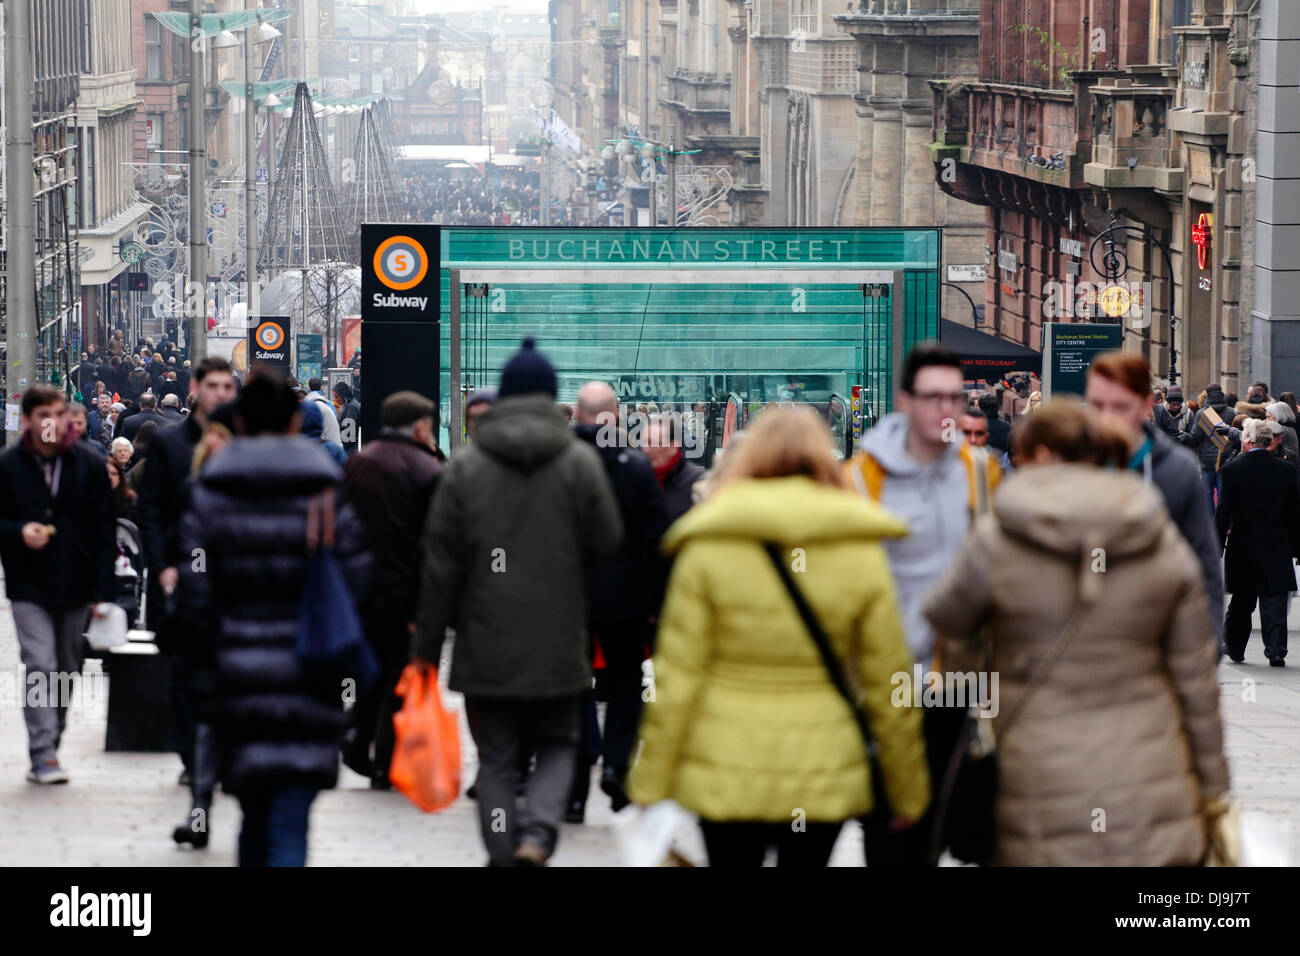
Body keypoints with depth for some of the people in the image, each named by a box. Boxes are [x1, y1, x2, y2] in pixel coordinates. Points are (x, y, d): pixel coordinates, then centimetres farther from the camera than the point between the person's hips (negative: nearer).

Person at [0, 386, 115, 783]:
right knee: (40, 666, -15)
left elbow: (104, 531, 3)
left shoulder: (90, 464, 0)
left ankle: (49, 750, 24)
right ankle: (44, 754, -16)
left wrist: (103, 589, -2)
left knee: (65, 671, 11)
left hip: (75, 586, 3)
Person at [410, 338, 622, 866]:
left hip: (487, 646, 0)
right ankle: (537, 834, -8)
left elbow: (440, 565, -3)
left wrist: (426, 644, 4)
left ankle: (504, 854, 6)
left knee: (496, 759, 9)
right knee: (557, 745, 14)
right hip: (557, 646, 0)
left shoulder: (464, 467, -4)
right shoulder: (580, 461, -6)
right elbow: (607, 541, -1)